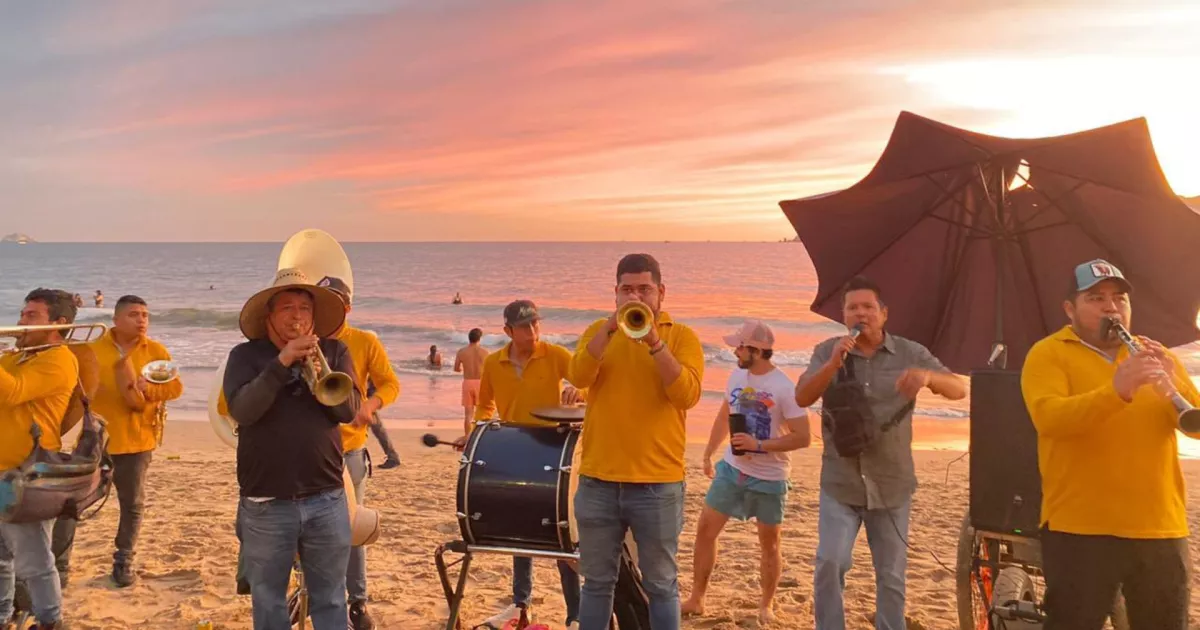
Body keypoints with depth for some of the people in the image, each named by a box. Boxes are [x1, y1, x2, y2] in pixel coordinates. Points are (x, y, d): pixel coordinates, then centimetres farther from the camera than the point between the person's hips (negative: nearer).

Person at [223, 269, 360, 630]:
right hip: (265, 504, -1)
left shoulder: (334, 352, 5)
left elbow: (349, 410, -8)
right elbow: (241, 410, -16)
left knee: (330, 601, 11)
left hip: (327, 499, 1)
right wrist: (282, 363, -25)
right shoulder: (246, 355, 0)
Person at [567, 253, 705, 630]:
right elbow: (578, 377, -10)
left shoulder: (682, 336, 1)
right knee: (597, 582, 12)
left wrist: (654, 341, -20)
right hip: (598, 481, 2)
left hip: (658, 485, -2)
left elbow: (687, 395, -14)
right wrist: (611, 324, -17)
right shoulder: (599, 331, 9)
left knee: (661, 585, 8)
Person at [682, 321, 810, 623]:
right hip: (731, 468, 5)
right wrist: (708, 453, 18)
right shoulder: (737, 376, 0)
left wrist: (759, 445, -24)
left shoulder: (784, 388, -18)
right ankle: (696, 599, 16)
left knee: (769, 544, 9)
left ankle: (766, 605, 28)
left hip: (769, 477, -5)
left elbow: (802, 438, -18)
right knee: (705, 530, 4)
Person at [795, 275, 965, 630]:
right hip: (839, 484, -1)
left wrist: (928, 376, -31)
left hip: (891, 485, 1)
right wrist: (834, 364, -27)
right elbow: (802, 398, -12)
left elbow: (959, 390, -9)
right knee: (830, 563, -13)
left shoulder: (909, 353, 0)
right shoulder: (828, 352, 0)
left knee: (892, 576, 9)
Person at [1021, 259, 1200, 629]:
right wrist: (1116, 391, -33)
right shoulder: (1048, 354, -1)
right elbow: (1048, 417, -19)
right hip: (1080, 528, -5)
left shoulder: (1156, 356, 14)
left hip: (1161, 530, 5)